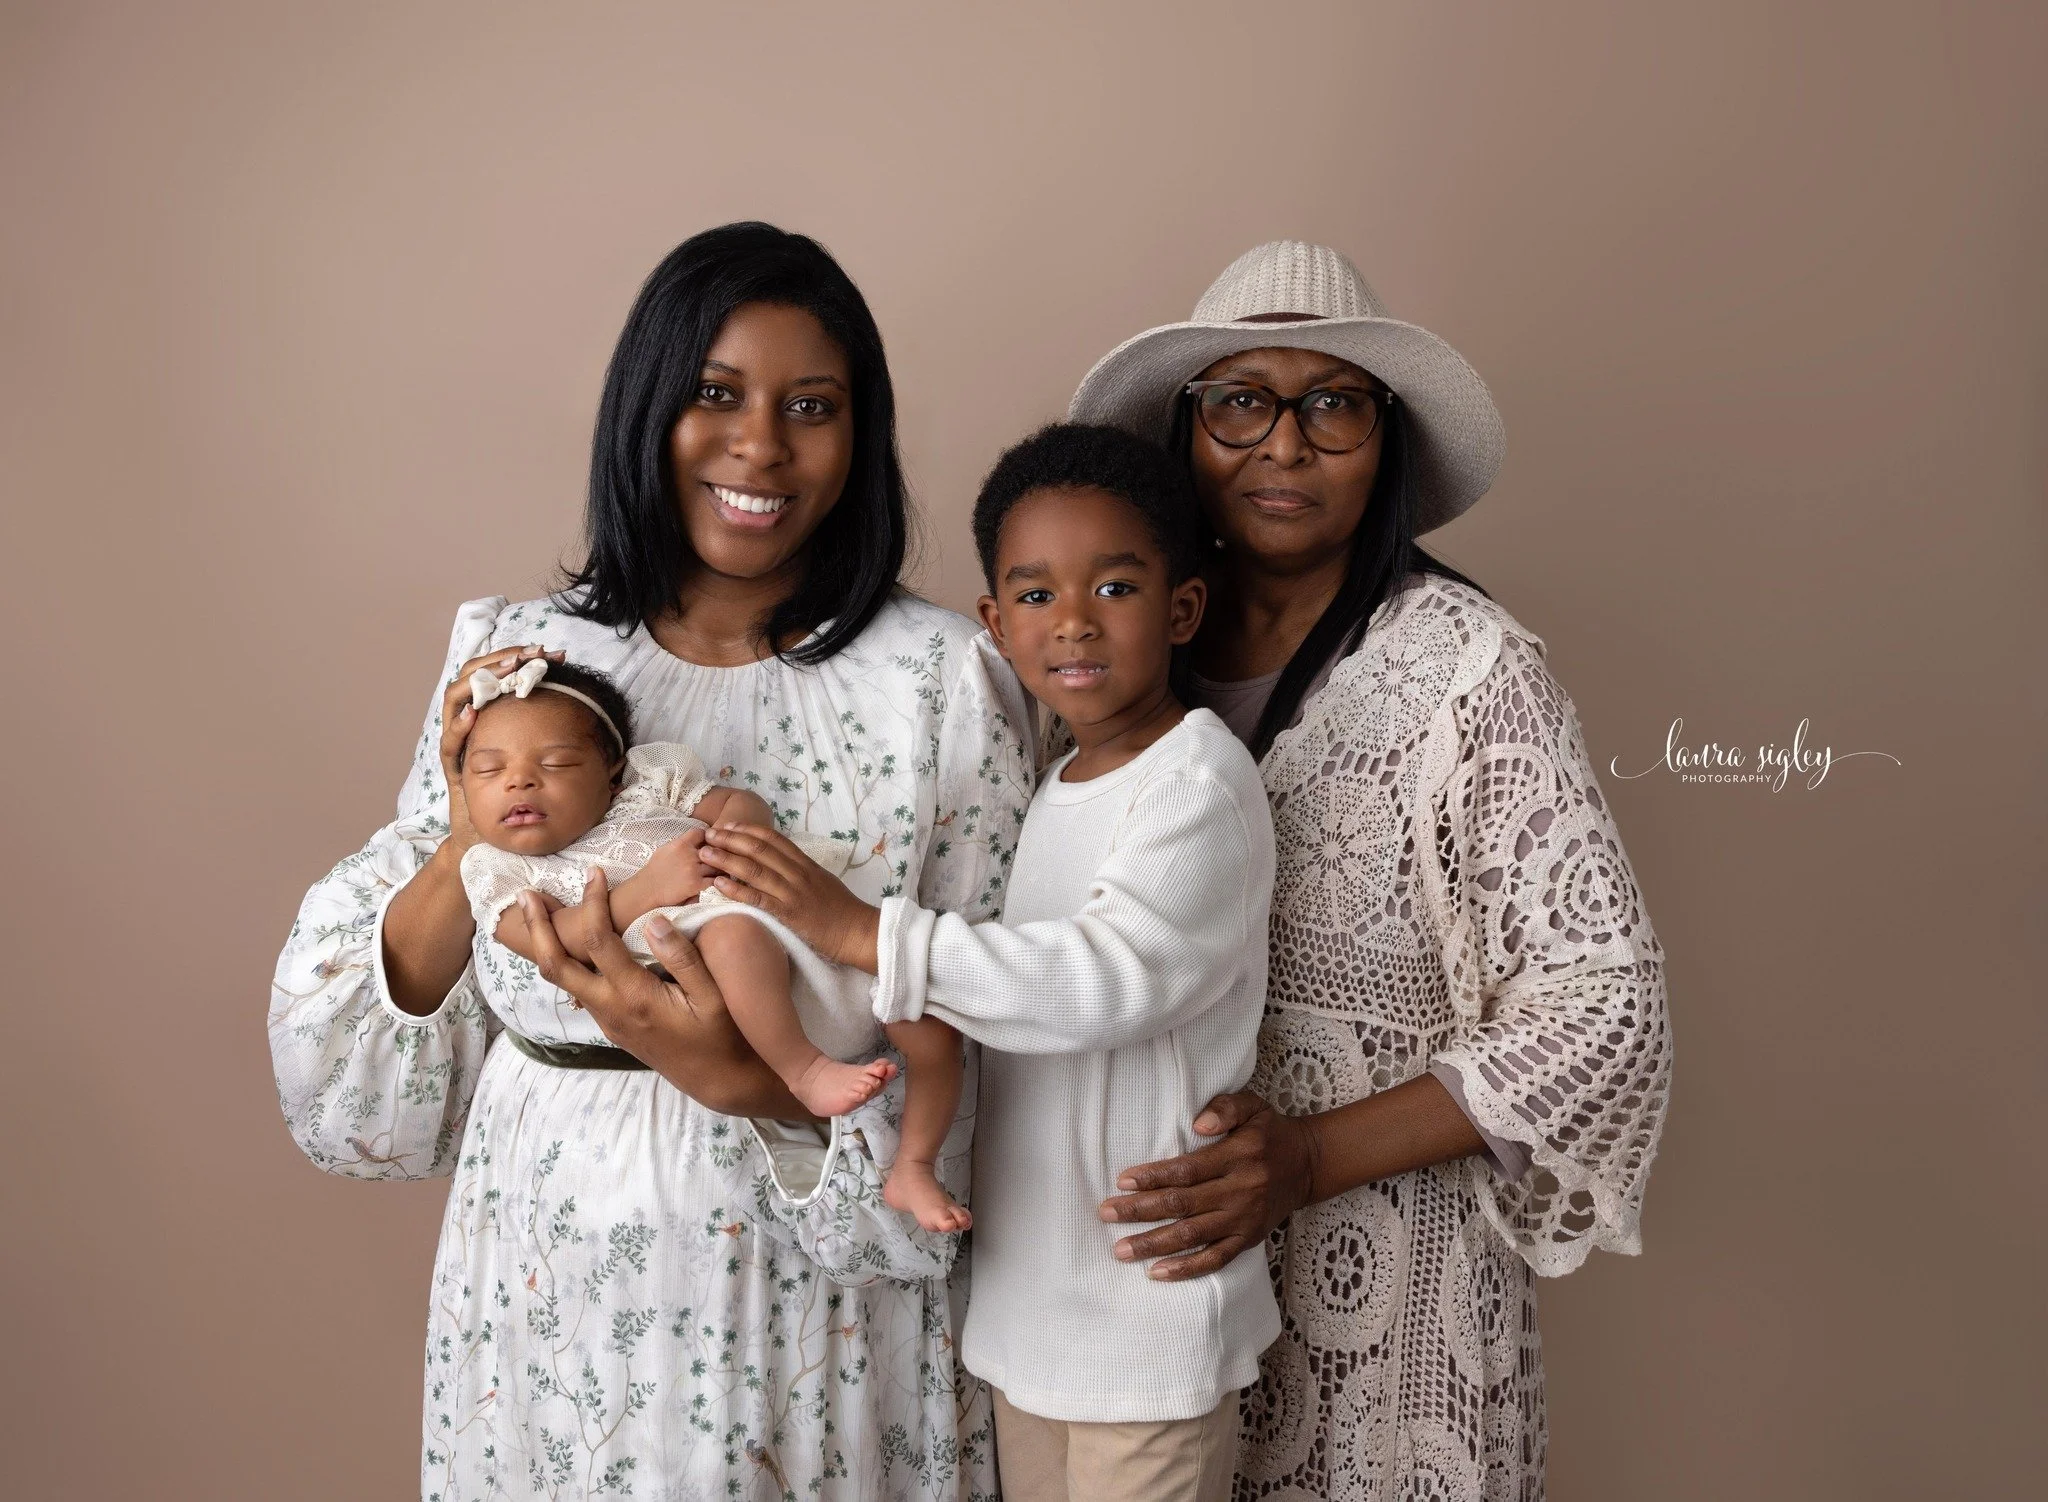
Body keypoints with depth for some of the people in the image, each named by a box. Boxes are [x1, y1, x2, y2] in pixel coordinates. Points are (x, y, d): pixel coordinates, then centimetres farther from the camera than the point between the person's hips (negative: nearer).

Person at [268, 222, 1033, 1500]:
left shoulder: (945, 683, -9)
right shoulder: (512, 659, -1)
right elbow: (361, 1053, 1)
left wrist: (746, 1080, -26)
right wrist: (470, 843, -16)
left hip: (818, 1301, -2)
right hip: (547, 1286, 3)